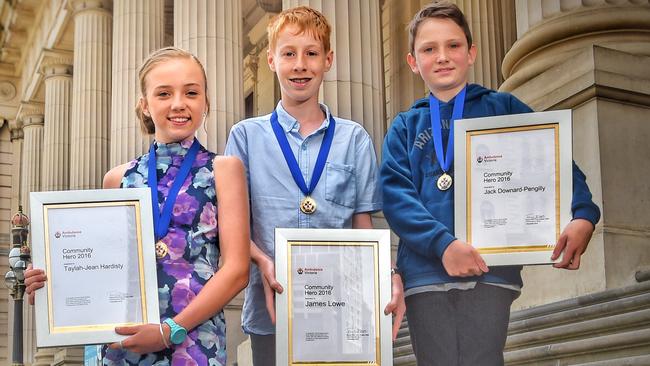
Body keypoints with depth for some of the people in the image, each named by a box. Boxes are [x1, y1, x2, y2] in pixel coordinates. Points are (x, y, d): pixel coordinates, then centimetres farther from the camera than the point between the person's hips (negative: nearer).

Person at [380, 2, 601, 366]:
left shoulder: (504, 109, 12)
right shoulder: (405, 127, 14)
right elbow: (396, 195, -1)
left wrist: (583, 216, -17)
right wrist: (442, 243, -18)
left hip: (490, 270, -1)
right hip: (425, 272, 2)